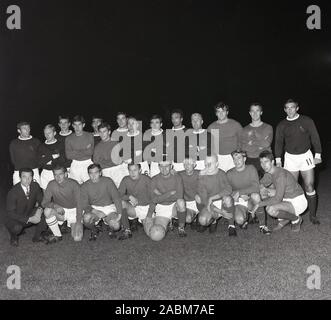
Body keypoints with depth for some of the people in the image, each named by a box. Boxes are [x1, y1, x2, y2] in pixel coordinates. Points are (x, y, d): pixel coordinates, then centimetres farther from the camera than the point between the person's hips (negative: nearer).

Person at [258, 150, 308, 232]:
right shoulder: (269, 172, 0)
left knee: (271, 210, -30)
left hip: (298, 202, -9)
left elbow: (277, 199, -29)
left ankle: (296, 219, -1)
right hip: (287, 199, 9)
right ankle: (282, 220, 9)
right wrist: (272, 191, -11)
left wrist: (259, 204, -22)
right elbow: (260, 185, 9)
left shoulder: (281, 175, -27)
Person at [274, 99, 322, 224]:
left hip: (306, 155, -1)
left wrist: (317, 155, -2)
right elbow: (278, 142, 7)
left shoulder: (307, 121, 0)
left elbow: (315, 138, 2)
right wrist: (278, 159, 2)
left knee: (309, 186, -2)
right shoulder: (281, 125, 4)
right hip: (290, 157, 1)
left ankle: (312, 215, 8)